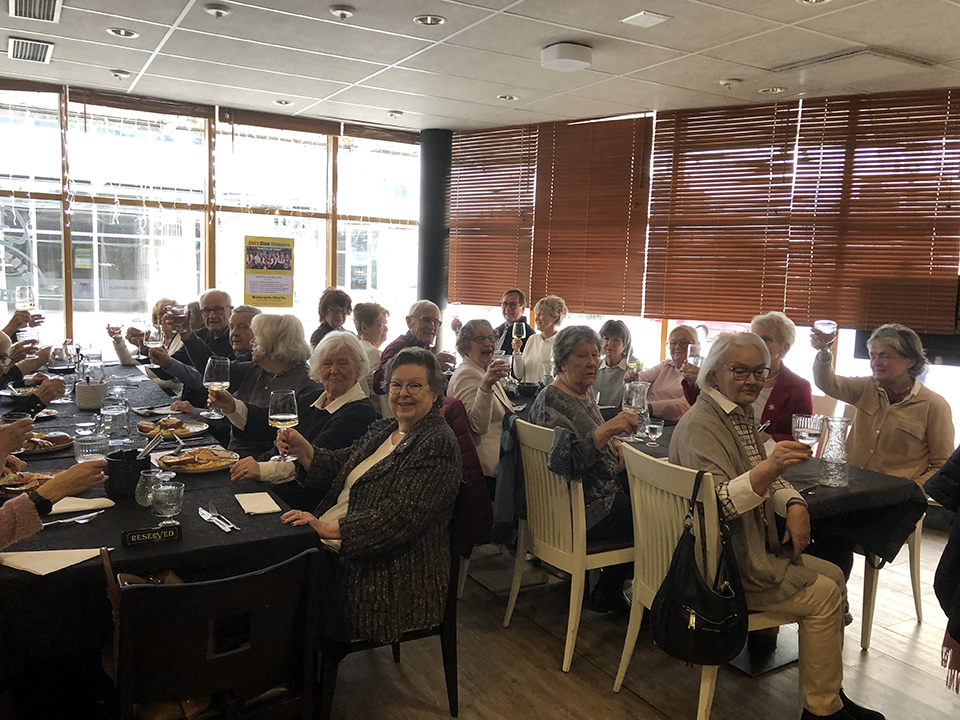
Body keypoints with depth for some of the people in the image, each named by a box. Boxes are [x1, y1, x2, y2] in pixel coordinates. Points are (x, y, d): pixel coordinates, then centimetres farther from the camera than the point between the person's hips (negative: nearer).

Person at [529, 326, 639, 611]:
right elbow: (566, 457, -29)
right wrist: (606, 430, -36)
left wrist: (613, 442, 9)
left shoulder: (582, 395, 11)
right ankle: (605, 598, 11)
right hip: (580, 512, -10)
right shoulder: (551, 400, -18)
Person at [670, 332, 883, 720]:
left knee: (834, 575, 11)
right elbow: (719, 502, -30)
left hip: (754, 549, 10)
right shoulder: (701, 424, -20)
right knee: (823, 594, -8)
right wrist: (770, 466, -44)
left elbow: (766, 481, 18)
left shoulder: (742, 415, 11)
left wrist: (794, 505, -3)